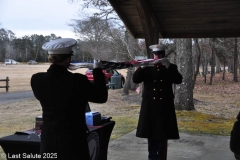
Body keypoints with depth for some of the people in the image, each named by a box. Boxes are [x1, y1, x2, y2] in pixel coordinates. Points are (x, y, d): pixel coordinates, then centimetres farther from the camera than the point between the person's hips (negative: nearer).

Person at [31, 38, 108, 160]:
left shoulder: (37, 80, -8)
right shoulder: (77, 81, -19)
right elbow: (101, 97, -6)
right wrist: (97, 71, 6)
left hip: (48, 142, 4)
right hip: (73, 141, -4)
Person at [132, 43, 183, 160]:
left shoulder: (170, 68, 6)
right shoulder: (147, 68, 7)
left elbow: (178, 80, -11)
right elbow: (135, 79, -5)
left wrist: (168, 66, -21)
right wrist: (142, 67, -20)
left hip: (165, 107, -1)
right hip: (150, 106, 1)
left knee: (163, 134, 2)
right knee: (150, 133, 7)